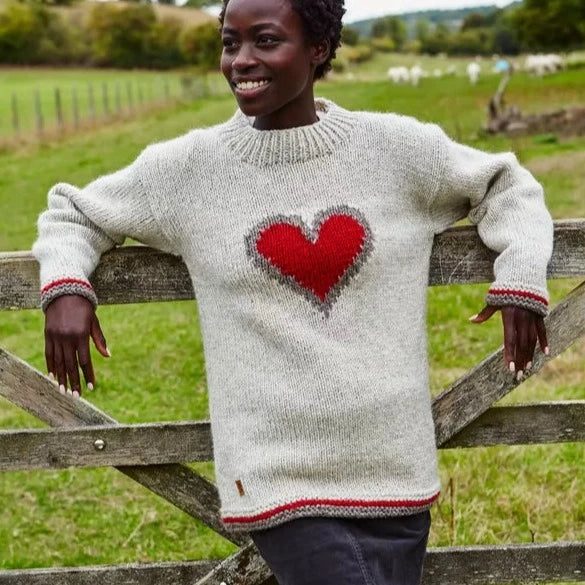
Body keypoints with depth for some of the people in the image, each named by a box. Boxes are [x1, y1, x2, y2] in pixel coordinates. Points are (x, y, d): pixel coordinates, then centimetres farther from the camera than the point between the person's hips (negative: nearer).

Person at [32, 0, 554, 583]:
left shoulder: (397, 148, 0)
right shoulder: (188, 168, 0)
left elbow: (505, 185, 14)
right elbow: (74, 211, 12)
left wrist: (520, 278, -2)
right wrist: (65, 284, -7)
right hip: (278, 477, -2)